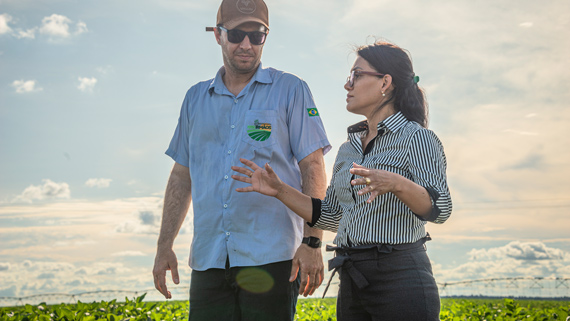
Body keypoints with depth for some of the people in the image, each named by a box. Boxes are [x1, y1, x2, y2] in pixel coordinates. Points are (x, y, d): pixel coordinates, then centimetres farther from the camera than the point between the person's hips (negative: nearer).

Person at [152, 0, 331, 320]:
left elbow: (313, 169, -2)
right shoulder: (195, 98, 16)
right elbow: (182, 176, 18)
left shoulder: (290, 90, 4)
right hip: (208, 258, 4)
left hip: (270, 257, -3)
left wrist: (312, 242, -12)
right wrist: (164, 245, 12)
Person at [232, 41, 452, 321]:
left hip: (401, 281, -7)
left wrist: (396, 183, -36)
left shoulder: (416, 137, -7)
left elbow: (440, 209, -18)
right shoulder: (349, 148, 15)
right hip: (352, 284, 7)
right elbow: (328, 216, 18)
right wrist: (279, 190, 7)